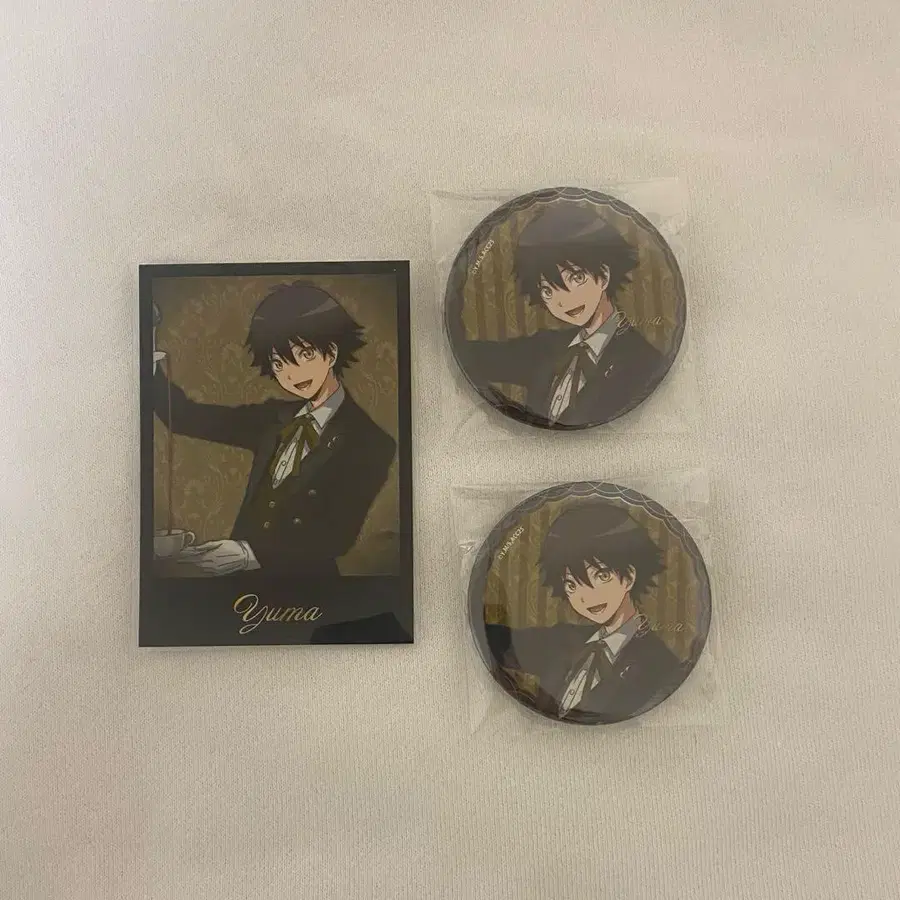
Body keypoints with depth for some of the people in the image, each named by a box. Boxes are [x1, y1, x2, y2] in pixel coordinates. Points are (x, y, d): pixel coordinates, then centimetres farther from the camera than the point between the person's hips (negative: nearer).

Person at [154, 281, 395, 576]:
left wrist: (251, 554, -21)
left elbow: (338, 537, -13)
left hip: (303, 575, -5)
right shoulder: (275, 418, 6)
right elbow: (187, 418, 5)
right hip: (241, 570, 5)